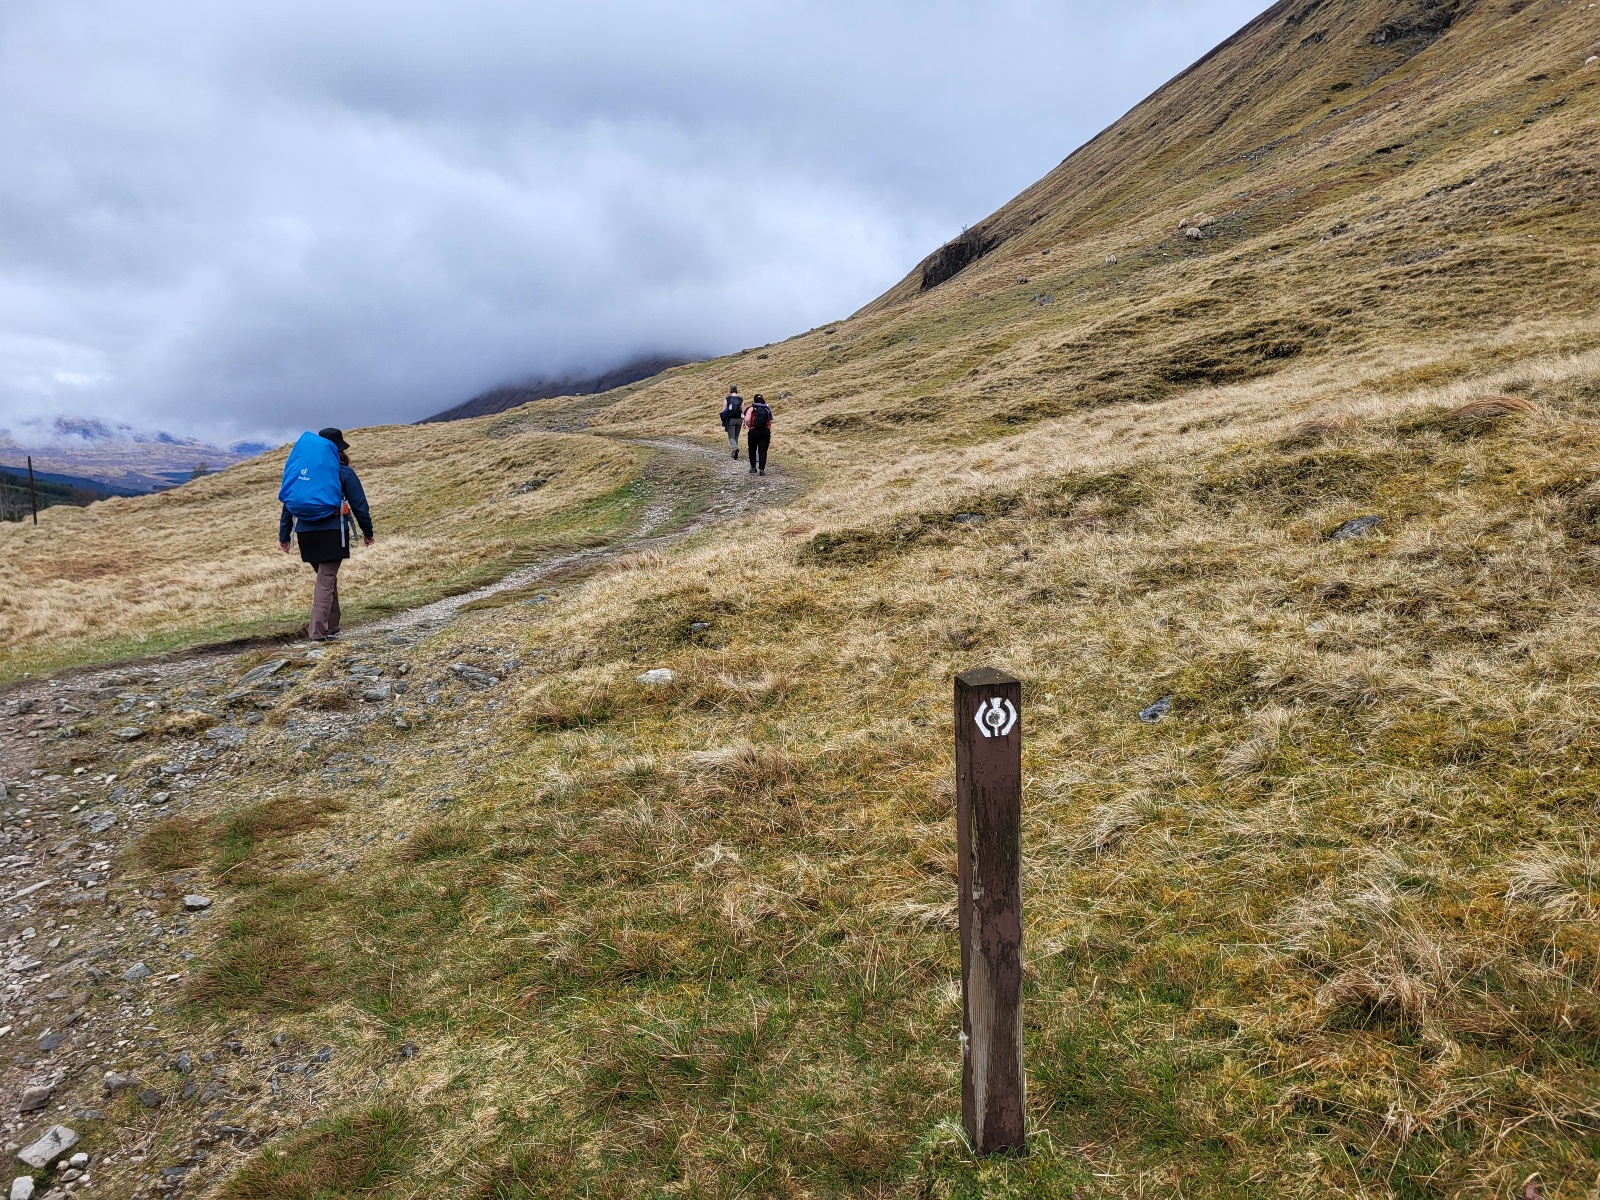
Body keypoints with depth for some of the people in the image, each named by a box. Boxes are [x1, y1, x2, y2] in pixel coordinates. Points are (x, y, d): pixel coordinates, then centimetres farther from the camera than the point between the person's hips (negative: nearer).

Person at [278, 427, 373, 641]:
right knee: (326, 580, -2)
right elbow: (359, 504, 0)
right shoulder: (344, 472, 0)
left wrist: (284, 535, 15)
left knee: (326, 578, 20)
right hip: (332, 533, -4)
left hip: (306, 533, 4)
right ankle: (318, 632, -11)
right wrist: (367, 532, 11)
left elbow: (288, 502, 11)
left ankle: (331, 628, 24)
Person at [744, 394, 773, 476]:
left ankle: (753, 467, 22)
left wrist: (750, 426, 6)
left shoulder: (751, 409, 0)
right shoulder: (767, 409, 10)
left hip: (754, 432, -1)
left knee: (752, 450, 17)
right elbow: (770, 422, 7)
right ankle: (762, 469, -11)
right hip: (766, 431, 1)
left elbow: (747, 420, -13)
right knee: (763, 451, 0)